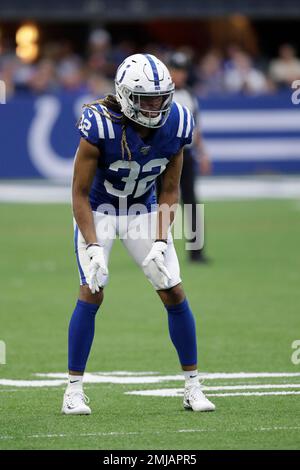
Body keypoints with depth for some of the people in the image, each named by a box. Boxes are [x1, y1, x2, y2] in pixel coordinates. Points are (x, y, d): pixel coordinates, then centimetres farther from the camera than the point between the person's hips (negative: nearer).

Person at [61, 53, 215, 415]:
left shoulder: (176, 125, -18)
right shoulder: (101, 126, -30)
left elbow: (170, 192, -6)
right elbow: (80, 194, -21)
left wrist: (160, 242, -16)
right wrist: (93, 248, -28)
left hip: (143, 211, 4)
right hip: (98, 210, -4)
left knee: (174, 294, -2)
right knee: (92, 293, -17)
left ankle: (192, 387, 9)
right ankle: (74, 389, -8)